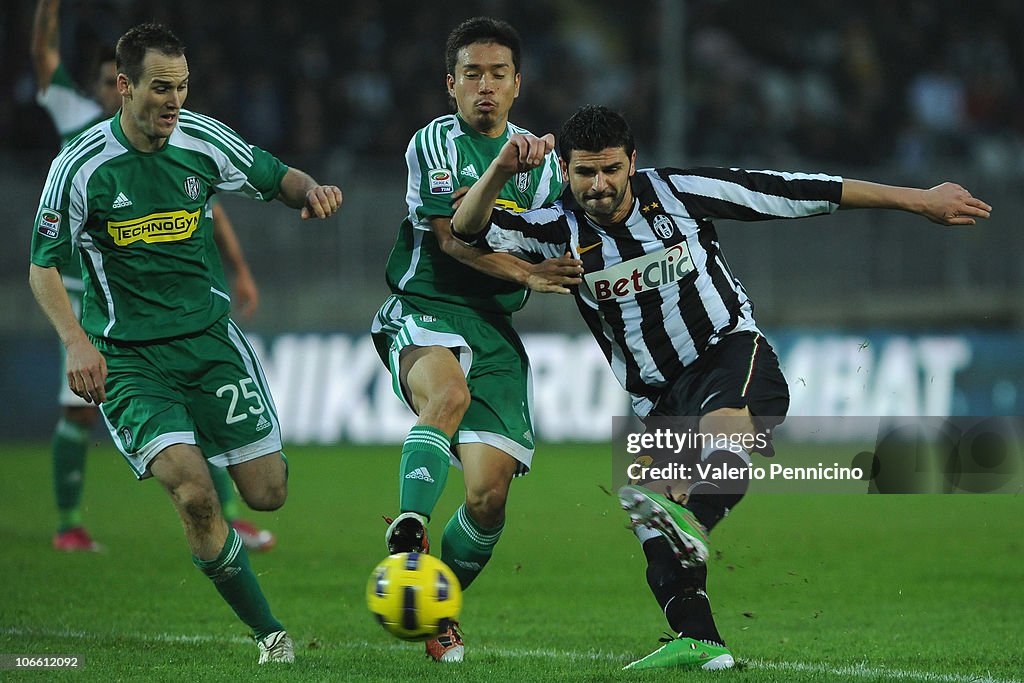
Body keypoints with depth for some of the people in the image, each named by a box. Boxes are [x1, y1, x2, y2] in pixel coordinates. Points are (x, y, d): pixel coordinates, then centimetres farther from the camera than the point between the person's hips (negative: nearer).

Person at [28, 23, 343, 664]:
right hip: (128, 358, -3)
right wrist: (77, 342, -17)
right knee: (194, 495, -21)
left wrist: (311, 189, -11)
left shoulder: (203, 140, -2)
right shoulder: (81, 166, -10)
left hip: (209, 336, 3)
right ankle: (269, 632, -5)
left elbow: (277, 178, 13)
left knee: (268, 492, -1)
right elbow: (44, 267, -3)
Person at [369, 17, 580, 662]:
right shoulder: (434, 142, 0)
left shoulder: (538, 157, 15)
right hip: (424, 312, -4)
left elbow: (550, 254, 11)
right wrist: (525, 272, -23)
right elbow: (453, 238, -11)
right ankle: (408, 536, -44)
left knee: (489, 493, -7)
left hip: (497, 329, 4)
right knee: (448, 391, -40)